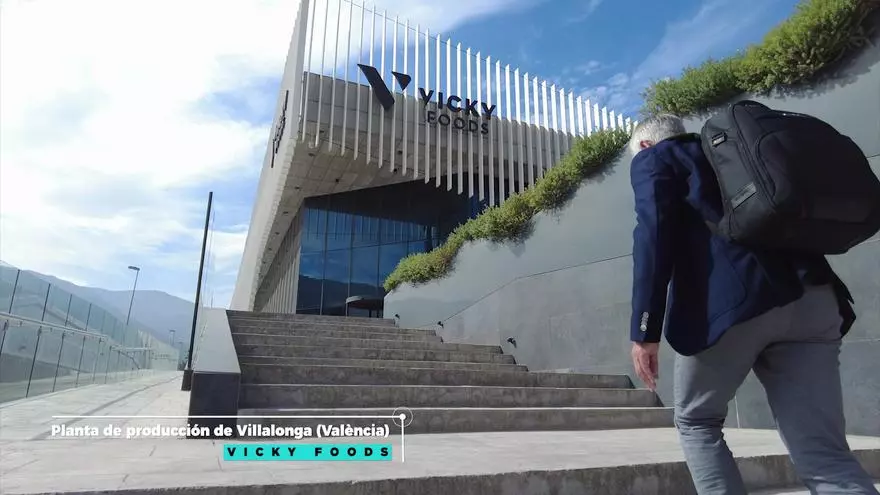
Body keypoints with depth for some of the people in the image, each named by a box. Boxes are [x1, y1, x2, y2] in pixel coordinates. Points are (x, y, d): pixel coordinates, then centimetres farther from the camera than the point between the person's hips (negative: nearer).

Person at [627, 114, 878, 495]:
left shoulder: (654, 158, 14)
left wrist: (645, 330, -10)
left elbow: (654, 232, -5)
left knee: (696, 422, 16)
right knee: (824, 454, 5)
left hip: (731, 298, -6)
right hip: (811, 296, 7)